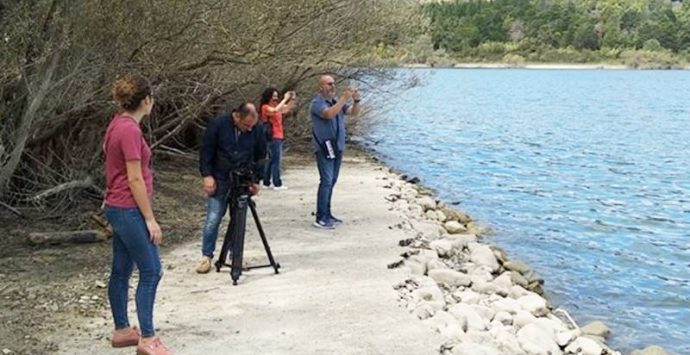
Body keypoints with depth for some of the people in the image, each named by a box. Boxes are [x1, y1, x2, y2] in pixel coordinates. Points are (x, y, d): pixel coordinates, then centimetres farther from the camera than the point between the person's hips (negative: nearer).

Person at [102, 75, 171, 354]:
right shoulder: (130, 130, -19)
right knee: (151, 271, -5)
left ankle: (122, 330, 24)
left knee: (121, 271, 15)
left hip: (117, 208, 10)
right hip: (129, 210, -10)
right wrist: (150, 219, -16)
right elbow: (134, 179, -20)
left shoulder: (118, 125, 10)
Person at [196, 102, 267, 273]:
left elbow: (260, 156, 7)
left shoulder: (257, 130, -5)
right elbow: (206, 151, -6)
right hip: (219, 180, -2)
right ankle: (206, 256, 7)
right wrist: (207, 175, -10)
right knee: (213, 219, -3)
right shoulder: (218, 124, -12)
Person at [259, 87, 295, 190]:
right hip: (272, 137, -9)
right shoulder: (265, 107, -9)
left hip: (279, 136, 9)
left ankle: (266, 182, 19)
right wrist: (285, 99, -22)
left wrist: (292, 99, -1)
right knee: (276, 160, -10)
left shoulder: (276, 106, 15)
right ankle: (277, 184, -9)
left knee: (272, 160, 13)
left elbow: (287, 108, 16)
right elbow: (275, 111, -27)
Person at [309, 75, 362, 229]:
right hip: (324, 148, -8)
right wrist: (344, 99, -27)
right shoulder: (317, 103, -9)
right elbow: (329, 114, -28)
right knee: (326, 181, -13)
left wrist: (356, 100, -11)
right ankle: (320, 219, -13)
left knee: (332, 182, 10)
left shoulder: (336, 101, 14)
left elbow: (353, 112, 8)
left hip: (337, 147, 8)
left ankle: (327, 214, 18)